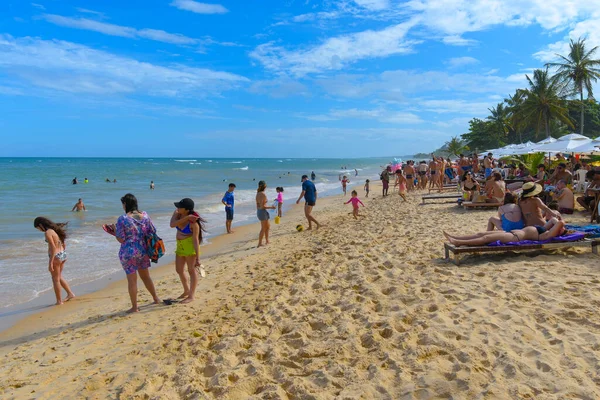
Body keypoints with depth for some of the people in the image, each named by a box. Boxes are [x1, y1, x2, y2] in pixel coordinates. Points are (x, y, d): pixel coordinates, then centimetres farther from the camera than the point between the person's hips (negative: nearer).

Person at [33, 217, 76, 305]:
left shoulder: (47, 233, -17)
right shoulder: (56, 229, 9)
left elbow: (53, 248, -22)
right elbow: (64, 244, 14)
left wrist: (50, 263, -19)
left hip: (55, 257, -8)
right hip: (63, 255, 8)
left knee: (56, 280, 7)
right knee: (59, 277, 24)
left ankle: (59, 301, 15)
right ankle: (70, 293, 25)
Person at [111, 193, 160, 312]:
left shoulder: (122, 219, -15)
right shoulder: (145, 215, -2)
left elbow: (121, 239, -14)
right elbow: (152, 232, 5)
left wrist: (114, 232, 2)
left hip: (129, 252, -5)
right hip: (143, 251, 5)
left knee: (132, 279, 6)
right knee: (145, 276, 22)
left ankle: (134, 307, 14)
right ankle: (156, 298, 32)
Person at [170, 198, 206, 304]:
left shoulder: (193, 222, -24)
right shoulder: (176, 213, -6)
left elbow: (196, 240, -22)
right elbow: (172, 224, -23)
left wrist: (198, 258, -23)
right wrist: (186, 218, -30)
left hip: (190, 246, -8)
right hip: (180, 246, 8)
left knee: (191, 270, 3)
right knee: (179, 270, 16)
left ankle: (191, 295, 14)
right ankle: (186, 291, 36)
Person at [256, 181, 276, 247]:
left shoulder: (258, 193, 8)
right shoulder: (263, 194, -17)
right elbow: (262, 206, -21)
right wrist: (271, 207, -11)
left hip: (258, 211, 9)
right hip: (263, 212, -9)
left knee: (267, 226, 21)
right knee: (263, 229, 1)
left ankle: (267, 241, 26)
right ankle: (259, 243, 5)